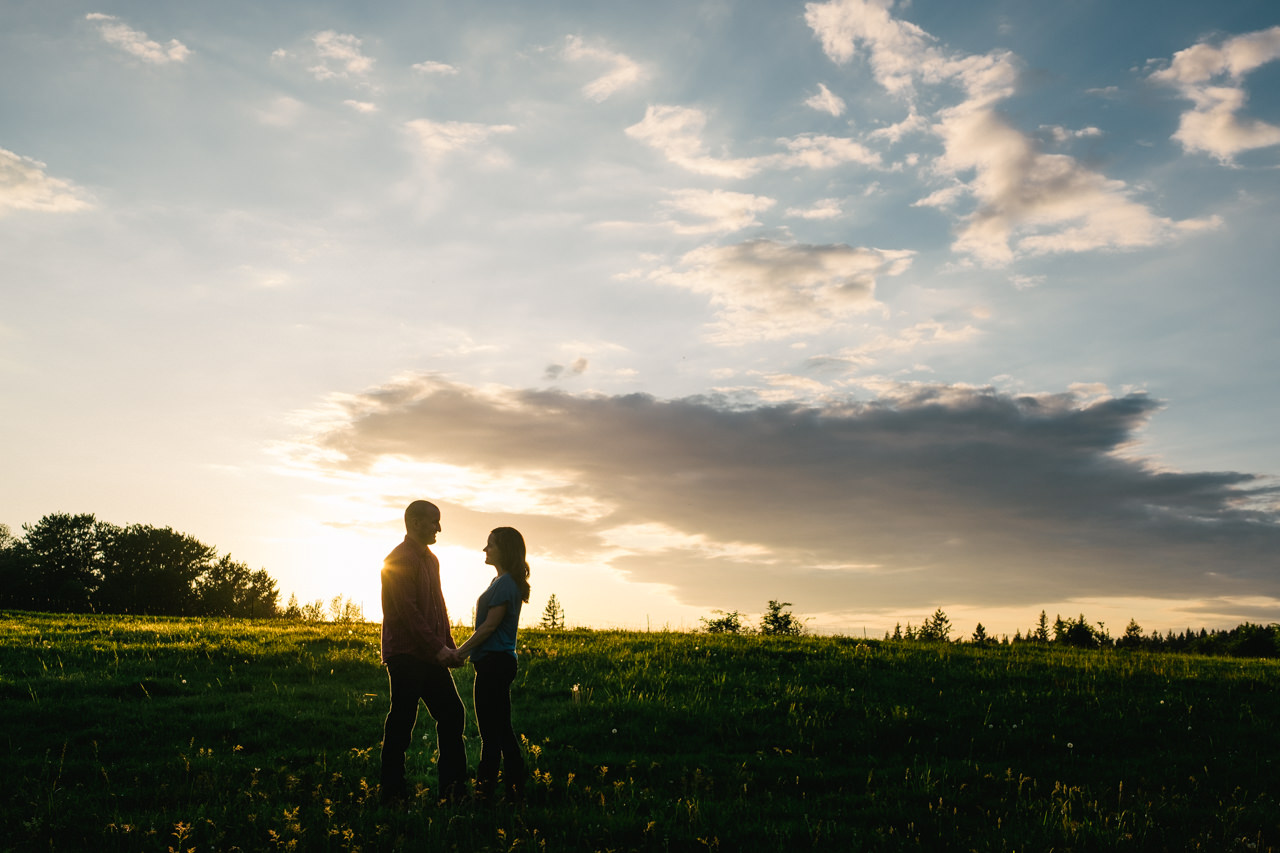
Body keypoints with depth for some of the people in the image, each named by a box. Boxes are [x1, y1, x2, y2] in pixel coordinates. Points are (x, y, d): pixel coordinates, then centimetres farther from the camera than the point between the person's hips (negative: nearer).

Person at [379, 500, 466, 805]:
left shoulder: (431, 560, 18)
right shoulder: (399, 560, -11)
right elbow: (407, 610, -18)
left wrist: (448, 645, 9)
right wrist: (438, 648, -20)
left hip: (430, 655, 9)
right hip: (406, 654, -9)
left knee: (452, 713, 6)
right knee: (402, 720, -2)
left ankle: (453, 787, 12)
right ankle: (393, 792, 8)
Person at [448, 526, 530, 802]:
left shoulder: (505, 583, -14)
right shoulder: (504, 582, 16)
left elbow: (490, 625, -17)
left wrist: (460, 650, -8)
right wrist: (468, 650, 16)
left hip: (494, 664, -10)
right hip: (497, 662, 10)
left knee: (492, 732, -3)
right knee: (501, 729, 13)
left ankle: (485, 791, 3)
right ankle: (515, 789, 17)